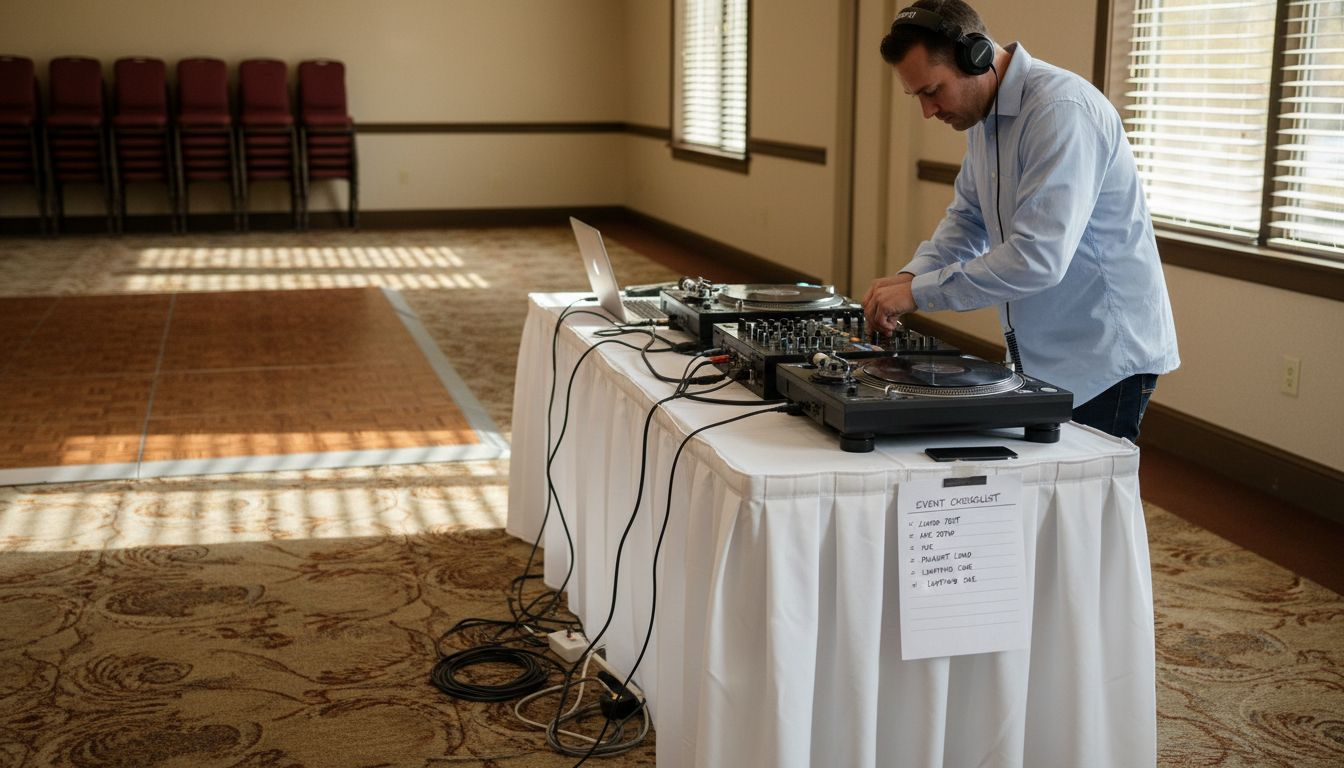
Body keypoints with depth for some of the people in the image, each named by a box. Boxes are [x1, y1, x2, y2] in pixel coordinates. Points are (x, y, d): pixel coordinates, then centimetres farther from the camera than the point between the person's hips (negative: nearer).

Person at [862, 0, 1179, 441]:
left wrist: (919, 292, -25)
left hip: (1103, 359, -9)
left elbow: (1038, 257, -31)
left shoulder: (1061, 111, -23)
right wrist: (910, 276, -3)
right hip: (1037, 357, 9)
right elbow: (968, 218, 16)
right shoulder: (983, 115, 6)